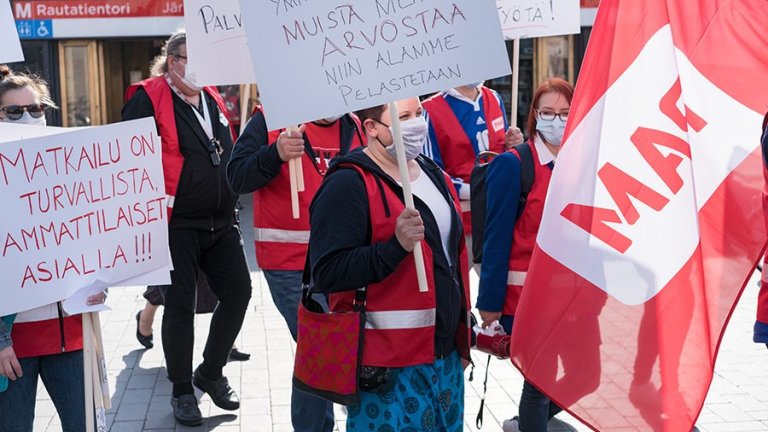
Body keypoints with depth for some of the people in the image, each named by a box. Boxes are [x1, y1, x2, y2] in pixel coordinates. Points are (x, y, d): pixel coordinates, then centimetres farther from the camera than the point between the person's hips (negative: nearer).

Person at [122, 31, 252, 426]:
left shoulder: (213, 100, 13)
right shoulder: (148, 99, -9)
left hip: (220, 222, 7)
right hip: (176, 223, -7)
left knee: (238, 293, 8)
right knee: (180, 305, 1)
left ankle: (210, 372, 28)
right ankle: (181, 390, 17)